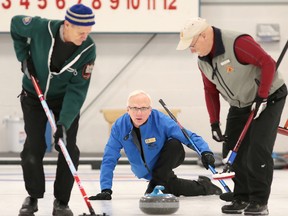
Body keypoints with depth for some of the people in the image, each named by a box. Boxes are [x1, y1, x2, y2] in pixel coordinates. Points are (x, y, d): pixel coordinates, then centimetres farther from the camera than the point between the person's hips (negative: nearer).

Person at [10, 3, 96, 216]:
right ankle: (33, 197, 13)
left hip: (66, 98, 1)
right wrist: (23, 57, -11)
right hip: (34, 96, 0)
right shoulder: (41, 27, -28)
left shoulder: (88, 49, -25)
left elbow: (77, 90, -24)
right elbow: (16, 24, -5)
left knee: (68, 148, -8)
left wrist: (64, 123, -31)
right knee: (34, 147, -7)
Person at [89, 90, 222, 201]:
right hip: (148, 173, 4)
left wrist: (205, 151, -48)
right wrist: (106, 190, -27)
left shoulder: (160, 120, -30)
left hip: (168, 159, -4)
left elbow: (190, 137, -29)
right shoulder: (119, 127, -22)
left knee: (174, 143, -31)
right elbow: (109, 160, -18)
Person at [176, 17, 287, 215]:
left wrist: (261, 97, -25)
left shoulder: (238, 43, -29)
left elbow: (268, 64, -28)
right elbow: (210, 91, 9)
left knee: (258, 150, -16)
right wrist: (214, 123, 5)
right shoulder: (203, 60, -1)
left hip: (268, 98, -8)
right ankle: (242, 198, 15)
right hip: (240, 105, 8)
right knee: (233, 150, 3)